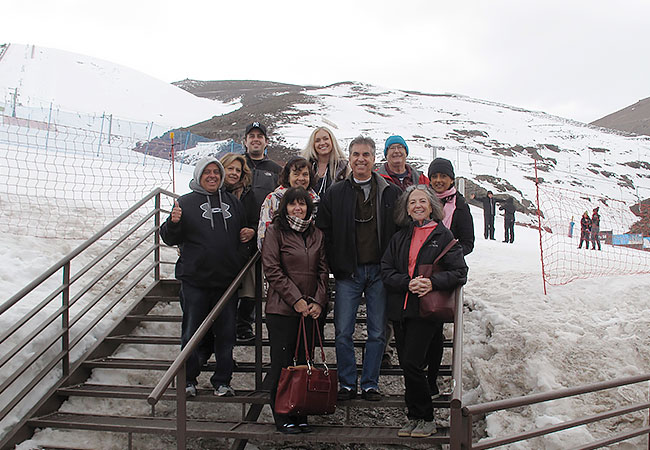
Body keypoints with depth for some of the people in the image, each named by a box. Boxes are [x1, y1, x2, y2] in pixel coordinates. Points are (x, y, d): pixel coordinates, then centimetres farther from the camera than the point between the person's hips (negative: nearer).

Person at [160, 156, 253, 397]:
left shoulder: (233, 202, 12)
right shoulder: (186, 202, 1)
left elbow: (244, 234, 23)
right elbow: (170, 239, -3)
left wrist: (242, 256, 7)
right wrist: (174, 222, -22)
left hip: (227, 280, 3)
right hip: (195, 280, -3)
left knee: (225, 334, 8)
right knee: (192, 332, 5)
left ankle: (222, 381, 20)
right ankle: (189, 380, 20)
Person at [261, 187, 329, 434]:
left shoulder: (316, 234, 12)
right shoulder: (275, 231, -2)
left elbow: (323, 270, 12)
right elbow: (272, 270, -8)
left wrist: (319, 301, -1)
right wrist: (296, 299, -13)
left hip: (310, 310, 5)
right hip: (282, 309, -4)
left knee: (305, 361, 7)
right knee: (282, 363, 0)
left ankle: (301, 415, 16)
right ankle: (282, 418, 10)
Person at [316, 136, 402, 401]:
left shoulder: (391, 194, 6)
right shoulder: (335, 194, 6)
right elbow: (324, 232, 5)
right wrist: (336, 266, -3)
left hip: (379, 272, 0)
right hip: (348, 272, 0)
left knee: (377, 332, 6)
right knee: (343, 332, 1)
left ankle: (370, 384, 17)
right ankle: (347, 384, 14)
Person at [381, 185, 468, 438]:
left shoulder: (444, 236, 2)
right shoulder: (400, 237, 15)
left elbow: (459, 272, -2)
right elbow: (386, 271, 7)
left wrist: (433, 282, -18)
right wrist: (408, 283, -12)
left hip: (426, 311, -4)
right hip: (400, 310, 5)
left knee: (412, 364, -12)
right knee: (407, 366, 6)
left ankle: (425, 419, 4)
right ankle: (414, 418, 20)